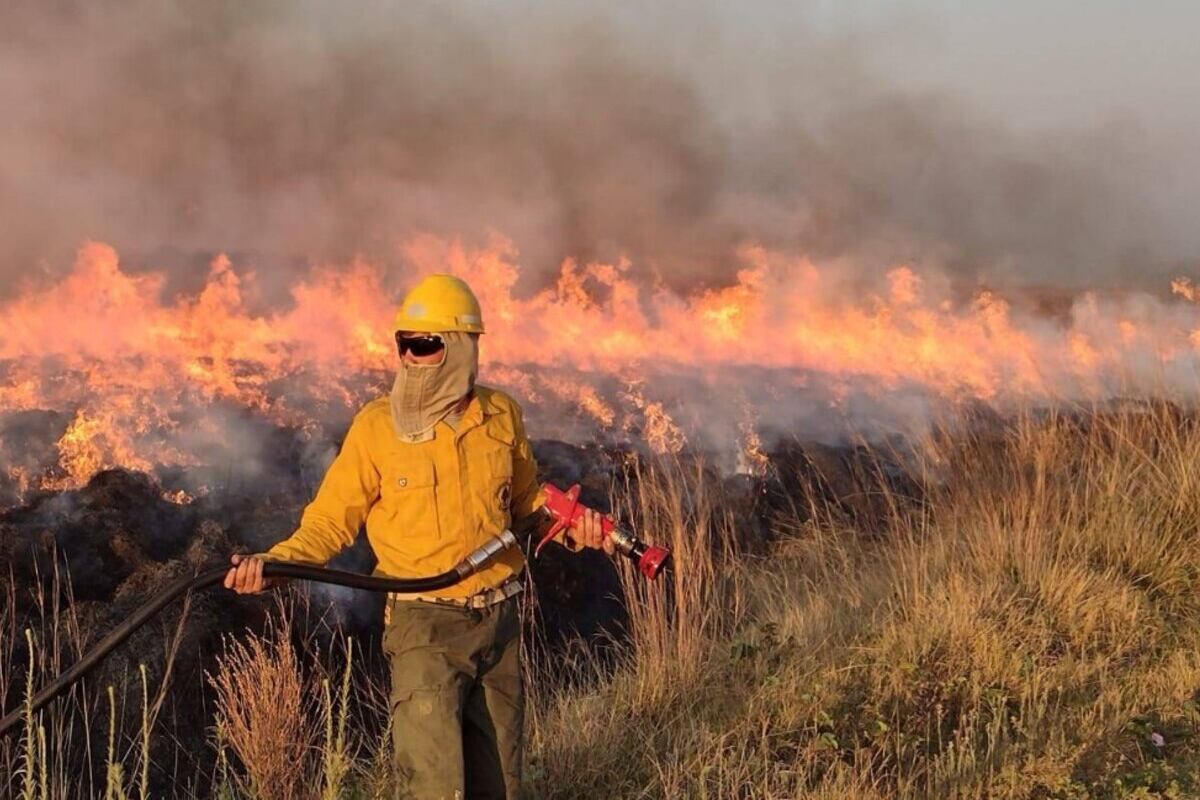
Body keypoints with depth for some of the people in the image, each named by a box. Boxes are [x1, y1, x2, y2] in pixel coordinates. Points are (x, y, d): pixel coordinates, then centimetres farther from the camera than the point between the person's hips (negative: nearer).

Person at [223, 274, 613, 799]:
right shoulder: (377, 425, -7)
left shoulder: (501, 416, 2)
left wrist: (568, 526, -1)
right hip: (425, 624, -4)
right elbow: (330, 522, -3)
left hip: (499, 619, 4)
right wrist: (273, 562, -20)